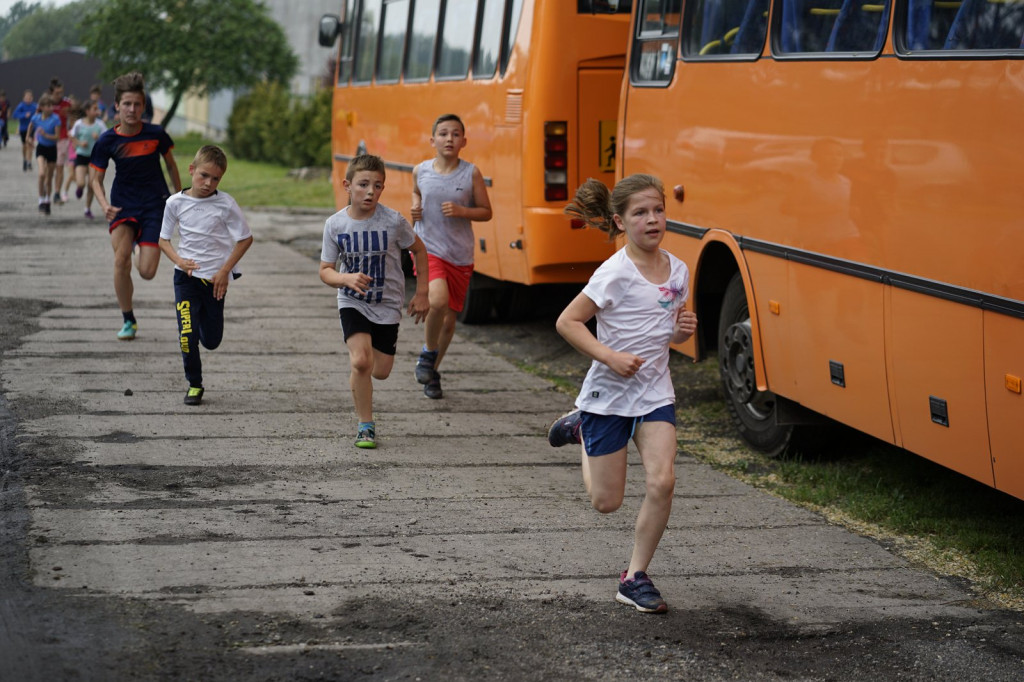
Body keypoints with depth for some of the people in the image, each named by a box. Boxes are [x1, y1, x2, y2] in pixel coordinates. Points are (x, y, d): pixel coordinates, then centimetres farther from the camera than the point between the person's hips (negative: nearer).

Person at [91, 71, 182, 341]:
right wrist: (104, 205, -22)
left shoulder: (156, 134, -8)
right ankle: (128, 320, 1)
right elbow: (96, 179, -2)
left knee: (147, 272, -9)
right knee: (121, 261, -18)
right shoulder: (107, 141, -9)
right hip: (123, 204, 0)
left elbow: (171, 165, 9)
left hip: (155, 203, 0)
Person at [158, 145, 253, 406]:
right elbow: (164, 239, 6)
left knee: (212, 340, 7)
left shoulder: (225, 203, -9)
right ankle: (194, 384, 9)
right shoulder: (175, 203, -4)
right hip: (186, 277, 0)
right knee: (187, 335, -12)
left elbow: (246, 239, -2)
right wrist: (179, 260, -13)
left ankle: (203, 316, 42)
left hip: (215, 279, 0)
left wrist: (225, 270, -6)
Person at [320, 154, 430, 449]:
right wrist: (347, 279, -25)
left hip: (387, 305, 1)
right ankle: (365, 426, -2)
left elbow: (419, 250, 1)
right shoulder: (335, 224, -12)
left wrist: (421, 294, 1)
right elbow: (325, 271, -3)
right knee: (360, 362, -20)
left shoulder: (393, 221, -16)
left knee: (380, 372, 6)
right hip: (352, 302, 0)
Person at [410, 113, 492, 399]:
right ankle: (428, 352, -1)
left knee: (450, 318, 9)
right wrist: (415, 207, 2)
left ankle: (433, 370, 32)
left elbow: (486, 212, 2)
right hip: (428, 249, -1)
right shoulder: (420, 171, 0)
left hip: (460, 255, 1)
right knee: (438, 300, -28)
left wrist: (462, 211, -16)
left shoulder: (471, 174, -5)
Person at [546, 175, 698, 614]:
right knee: (606, 502, 7)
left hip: (655, 392, 4)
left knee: (662, 482, -14)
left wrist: (684, 330, -7)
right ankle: (582, 430, 37)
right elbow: (567, 322, -14)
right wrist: (610, 357, -24)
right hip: (608, 394, -4)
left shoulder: (678, 271, 1)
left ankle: (636, 577, 3)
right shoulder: (616, 273, -17)